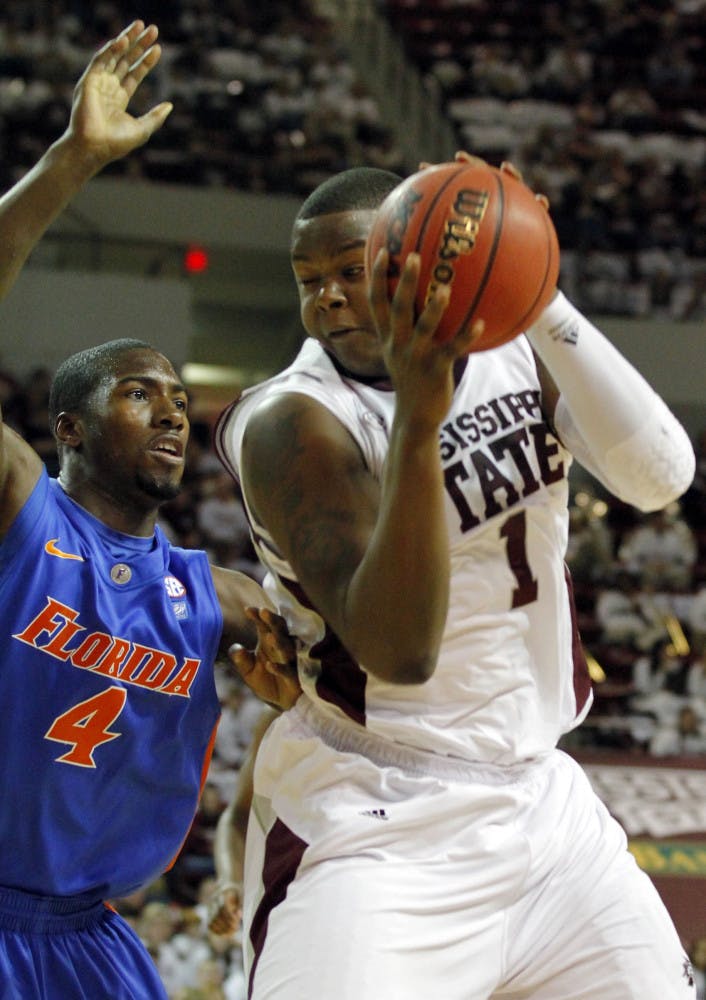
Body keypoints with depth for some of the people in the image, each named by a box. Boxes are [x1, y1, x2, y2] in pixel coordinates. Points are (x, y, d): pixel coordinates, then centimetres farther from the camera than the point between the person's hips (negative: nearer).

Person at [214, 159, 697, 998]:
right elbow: (400, 652, -27)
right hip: (372, 827, -6)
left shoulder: (516, 352, 1)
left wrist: (543, 302, -22)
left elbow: (660, 476, -14)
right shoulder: (294, 423, -17)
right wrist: (417, 420, -37)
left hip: (541, 798, 6)